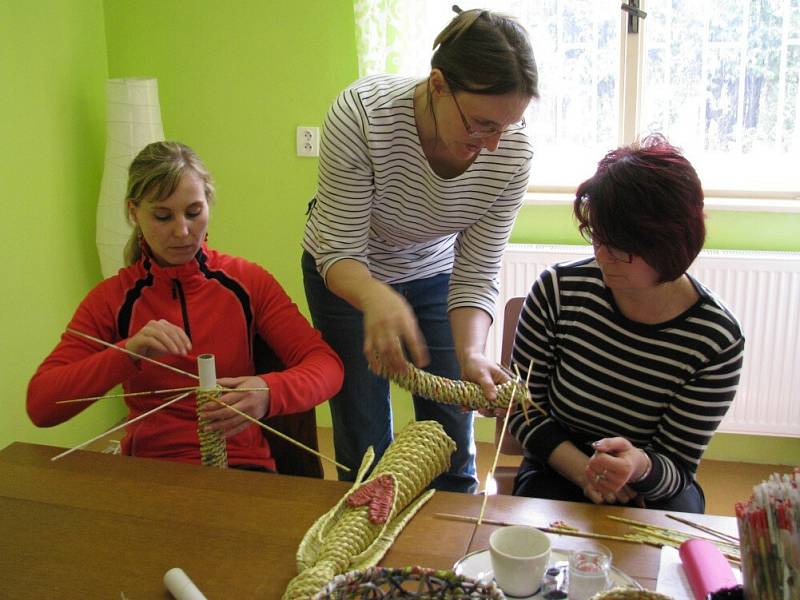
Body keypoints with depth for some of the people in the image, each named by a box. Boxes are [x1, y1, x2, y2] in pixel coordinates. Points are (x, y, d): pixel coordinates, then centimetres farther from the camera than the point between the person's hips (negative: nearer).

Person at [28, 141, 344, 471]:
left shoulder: (247, 282, 2)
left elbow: (327, 365, -5)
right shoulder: (111, 299, 2)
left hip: (242, 464, 0)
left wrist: (269, 393, -27)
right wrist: (128, 354, -23)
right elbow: (39, 405, -8)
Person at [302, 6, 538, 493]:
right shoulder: (362, 114, -34)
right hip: (348, 278, -2)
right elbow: (339, 252, -28)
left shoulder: (512, 151, -25)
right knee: (366, 450, 3)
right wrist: (376, 298, -51)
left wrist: (471, 354, -38)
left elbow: (477, 273, -19)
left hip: (433, 276, 2)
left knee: (453, 442, 6)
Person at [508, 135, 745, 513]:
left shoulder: (717, 340, -17)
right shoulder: (559, 290, -15)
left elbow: (678, 465, -9)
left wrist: (640, 467, -33)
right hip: (557, 471, -1)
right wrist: (582, 470, -19)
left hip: (651, 492, 1)